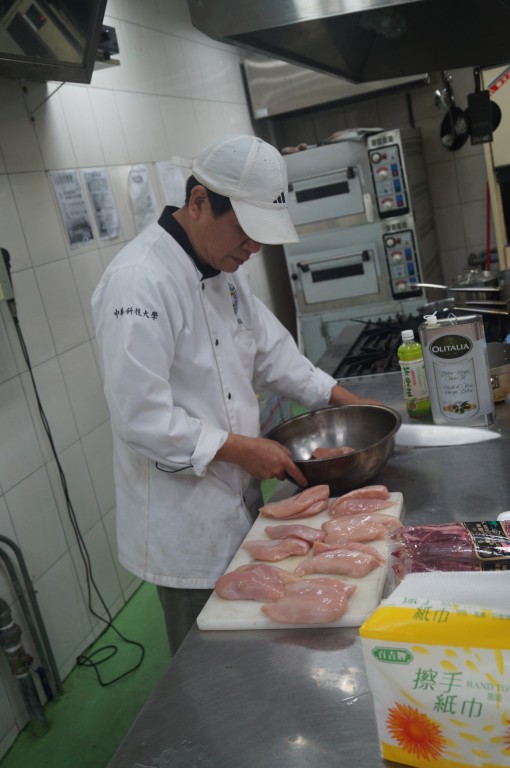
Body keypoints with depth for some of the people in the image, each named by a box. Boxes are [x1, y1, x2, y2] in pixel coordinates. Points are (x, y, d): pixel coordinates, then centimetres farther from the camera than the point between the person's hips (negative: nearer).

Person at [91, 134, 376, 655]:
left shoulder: (222, 266, 6)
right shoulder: (139, 281, -25)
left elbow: (268, 347, 14)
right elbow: (141, 418, -26)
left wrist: (342, 397, 8)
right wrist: (241, 449, -21)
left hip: (236, 501, 8)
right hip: (183, 527, -8)